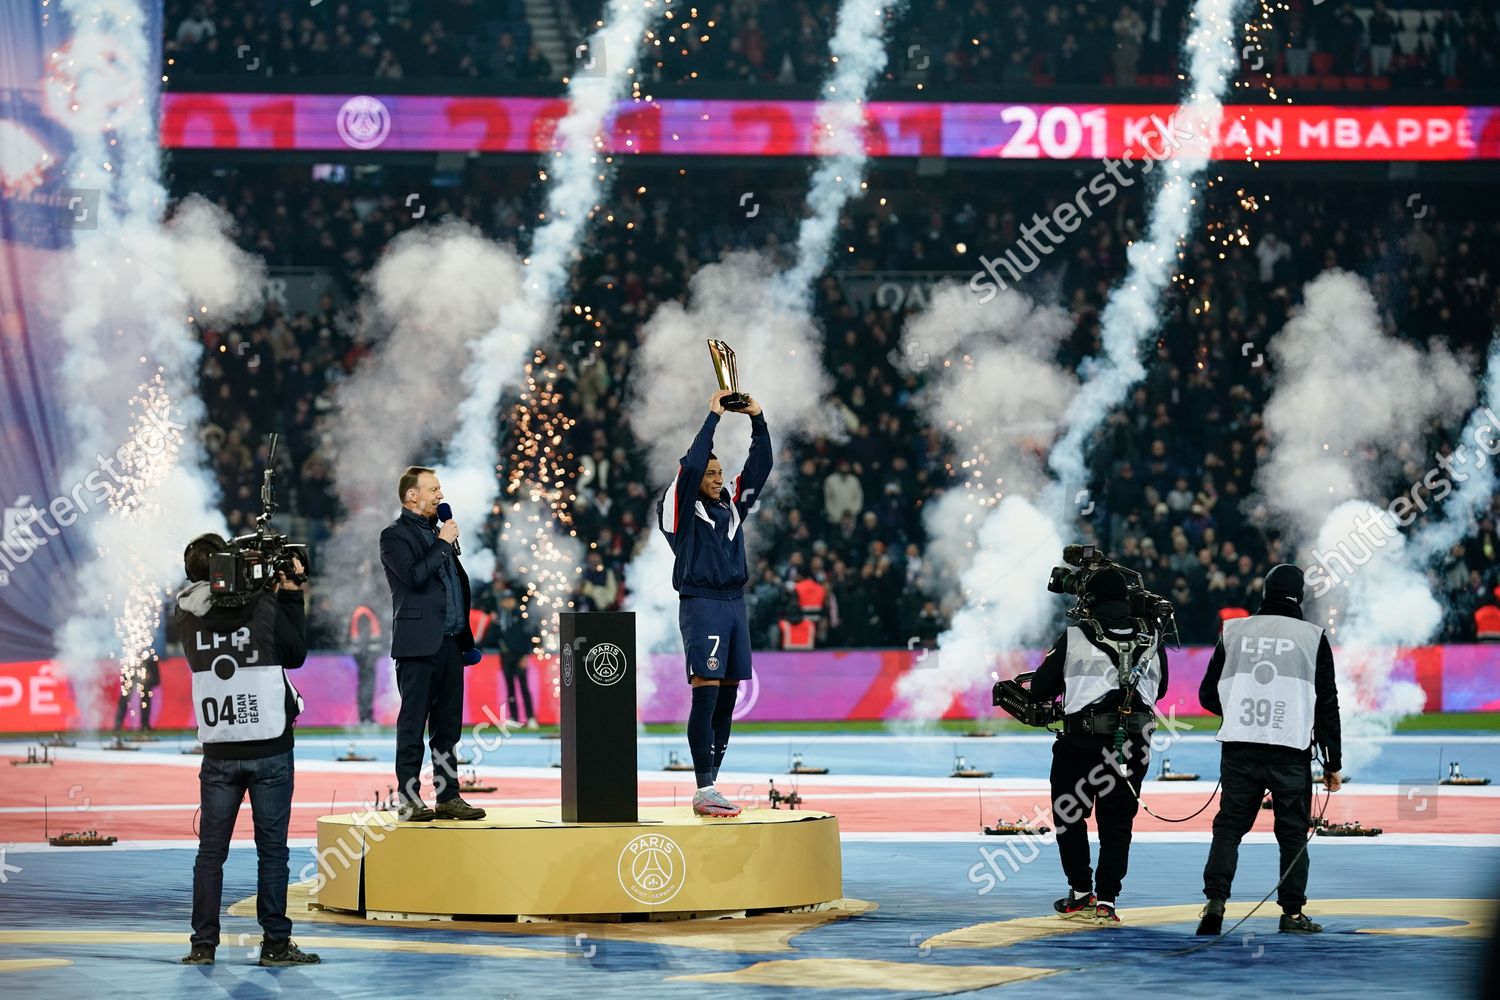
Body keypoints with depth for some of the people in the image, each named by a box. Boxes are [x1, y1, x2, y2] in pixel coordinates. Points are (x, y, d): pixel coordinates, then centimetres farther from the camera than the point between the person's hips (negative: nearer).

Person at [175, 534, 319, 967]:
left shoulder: (187, 616, -1)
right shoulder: (262, 607, -10)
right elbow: (297, 654, 4)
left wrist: (276, 594, 15)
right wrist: (290, 593, 9)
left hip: (219, 752, 2)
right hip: (270, 748, -2)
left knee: (211, 850, 8)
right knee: (272, 849, 3)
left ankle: (203, 944, 7)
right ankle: (275, 944, 4)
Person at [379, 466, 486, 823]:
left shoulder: (438, 532, 19)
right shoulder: (395, 536, -4)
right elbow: (414, 576, -20)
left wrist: (466, 639, 18)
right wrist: (442, 543, -10)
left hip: (450, 643, 8)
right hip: (419, 644, -7)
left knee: (447, 726, 9)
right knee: (412, 725, -4)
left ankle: (448, 796, 12)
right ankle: (408, 800, -2)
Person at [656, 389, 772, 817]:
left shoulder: (732, 505, 17)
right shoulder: (681, 508, -1)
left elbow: (759, 467, 15)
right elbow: (692, 464, -15)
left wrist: (757, 419, 5)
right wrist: (713, 417, -10)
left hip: (734, 602, 7)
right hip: (701, 603, -7)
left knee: (727, 696, 5)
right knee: (706, 692, -14)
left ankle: (709, 787, 9)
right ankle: (703, 791, -18)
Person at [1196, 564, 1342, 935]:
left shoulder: (1233, 631, 6)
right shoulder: (1312, 637, 1)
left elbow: (1208, 695, 10)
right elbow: (1327, 704, 0)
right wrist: (1333, 763, 6)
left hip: (1239, 749, 2)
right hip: (1291, 752, -1)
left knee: (1229, 826, 8)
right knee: (1293, 833, 8)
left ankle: (1215, 898, -7)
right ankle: (1292, 913, 8)